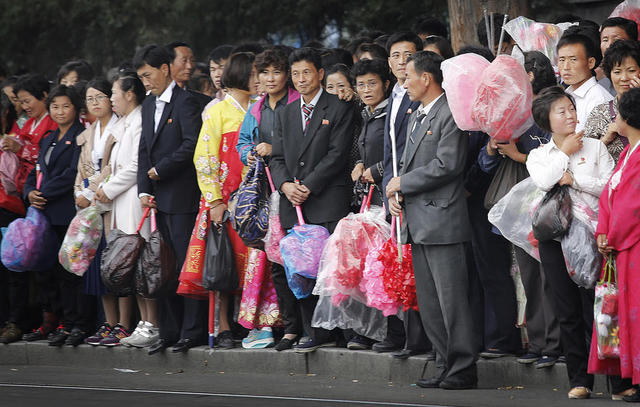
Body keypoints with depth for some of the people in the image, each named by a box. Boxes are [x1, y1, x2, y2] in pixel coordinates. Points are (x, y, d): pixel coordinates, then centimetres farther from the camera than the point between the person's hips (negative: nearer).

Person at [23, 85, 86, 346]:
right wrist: (31, 192, 1)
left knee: (75, 270, -7)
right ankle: (67, 323, 10)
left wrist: (45, 193, -11)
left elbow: (74, 173, -13)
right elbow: (36, 172, 22)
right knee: (60, 272, 7)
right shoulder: (48, 140, 21)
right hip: (50, 215, 7)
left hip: (71, 212, -7)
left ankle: (81, 325, -3)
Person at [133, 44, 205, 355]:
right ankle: (170, 331, 12)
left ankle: (193, 331, -5)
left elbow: (192, 145, -16)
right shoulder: (149, 106, 19)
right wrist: (144, 189, 7)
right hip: (160, 198, 8)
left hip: (183, 195, -8)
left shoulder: (185, 102, -7)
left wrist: (161, 169, -10)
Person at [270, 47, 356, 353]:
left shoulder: (339, 110, 1)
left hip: (328, 201, -5)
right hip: (294, 204, 5)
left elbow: (337, 155, -7)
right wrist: (285, 185, -5)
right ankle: (316, 333, 6)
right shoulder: (285, 113, 19)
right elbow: (278, 157, 15)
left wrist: (308, 187, -12)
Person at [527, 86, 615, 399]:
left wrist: (573, 179, -6)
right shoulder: (538, 155, 12)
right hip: (554, 236, 2)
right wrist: (566, 152, -1)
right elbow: (544, 181, -10)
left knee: (594, 308, -7)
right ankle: (579, 380, 7)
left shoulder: (595, 148, 8)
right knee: (567, 311, 3)